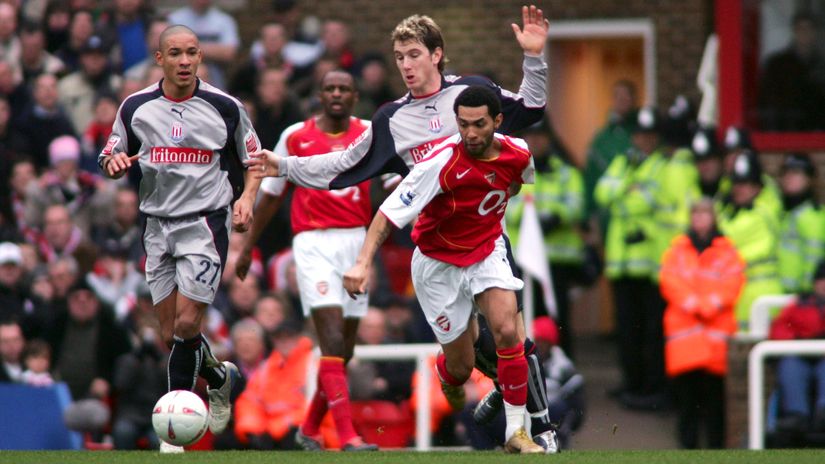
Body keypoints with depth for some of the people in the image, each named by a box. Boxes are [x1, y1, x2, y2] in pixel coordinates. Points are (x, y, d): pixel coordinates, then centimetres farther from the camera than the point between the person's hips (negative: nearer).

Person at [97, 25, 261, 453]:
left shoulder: (224, 107, -2)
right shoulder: (136, 107, 4)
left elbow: (255, 159, 10)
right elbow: (109, 160, 13)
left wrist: (246, 198, -7)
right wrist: (115, 162, -11)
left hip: (205, 222, -4)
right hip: (157, 225, 4)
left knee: (186, 325, -14)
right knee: (171, 334, 3)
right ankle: (219, 377, 32)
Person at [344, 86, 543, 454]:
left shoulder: (517, 153, -13)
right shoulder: (442, 162, -28)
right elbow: (390, 212, -29)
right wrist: (363, 262, -39)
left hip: (487, 253, 3)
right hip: (439, 264, -3)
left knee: (507, 330, -22)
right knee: (461, 366, 3)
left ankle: (515, 432, -13)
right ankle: (449, 379, 44)